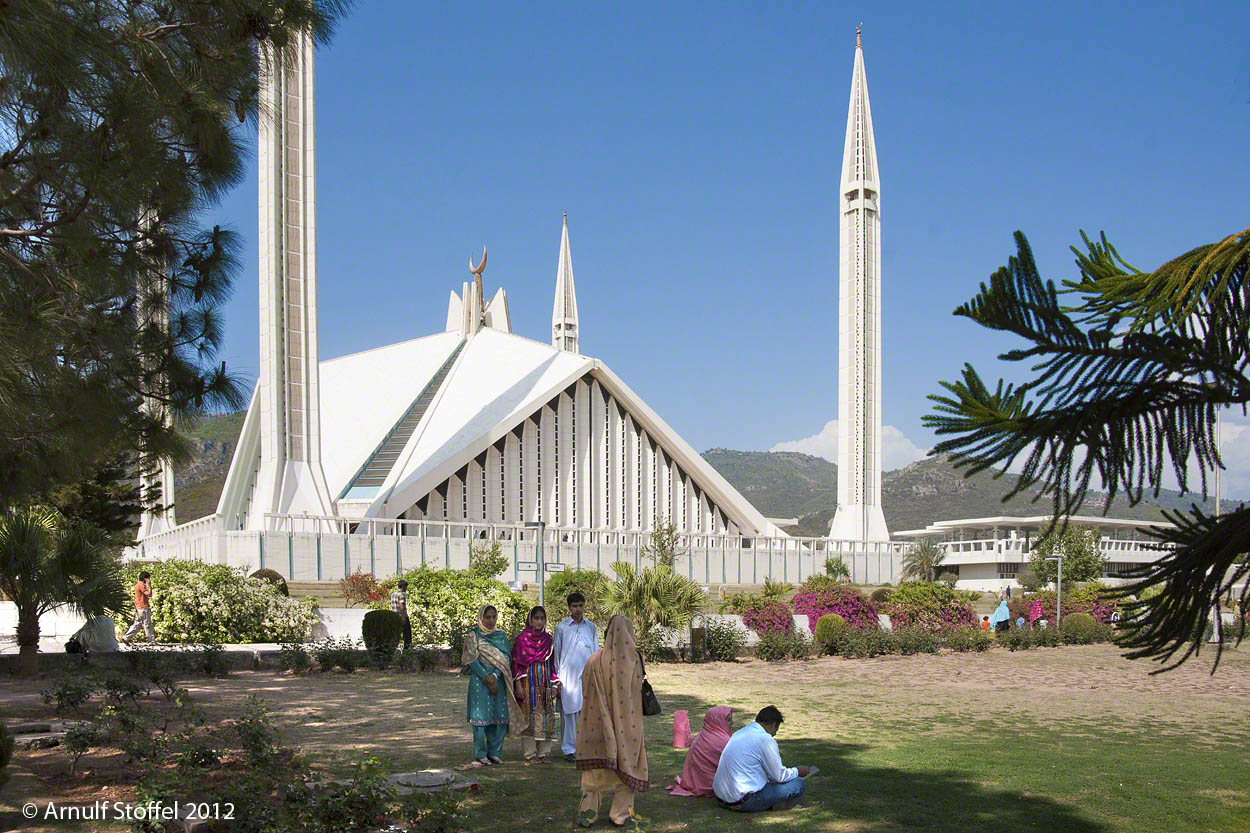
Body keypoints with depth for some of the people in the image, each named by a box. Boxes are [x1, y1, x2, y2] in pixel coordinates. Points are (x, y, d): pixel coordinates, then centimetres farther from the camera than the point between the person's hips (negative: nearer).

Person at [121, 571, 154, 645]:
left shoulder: (138, 584, 18)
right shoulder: (141, 585, -14)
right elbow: (149, 594, -22)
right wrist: (149, 585, -16)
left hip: (139, 608, 10)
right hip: (143, 608, -10)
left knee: (137, 625, 11)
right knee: (147, 625, -3)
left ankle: (125, 638, 9)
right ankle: (152, 640, 1)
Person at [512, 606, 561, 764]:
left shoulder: (548, 639, 11)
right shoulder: (522, 638, -2)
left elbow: (552, 663, 13)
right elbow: (516, 663, -4)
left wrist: (554, 684, 6)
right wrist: (518, 685, -11)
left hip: (545, 682, 4)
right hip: (528, 681, -4)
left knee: (546, 717, 3)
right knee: (530, 716, -4)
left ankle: (543, 752, 10)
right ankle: (530, 753, 3)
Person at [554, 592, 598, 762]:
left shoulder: (591, 627, 11)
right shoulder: (561, 628, 4)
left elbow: (596, 652, 15)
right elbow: (557, 654, 7)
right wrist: (557, 679, 3)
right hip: (568, 677, -2)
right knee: (568, 712, -1)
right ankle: (569, 749, 7)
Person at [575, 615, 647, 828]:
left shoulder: (596, 660, -8)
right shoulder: (634, 660, -10)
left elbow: (586, 693, -2)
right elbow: (637, 694, -4)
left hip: (599, 724, 1)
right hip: (627, 724, -1)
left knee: (595, 768, 11)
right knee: (626, 764, 11)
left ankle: (588, 812, 8)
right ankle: (620, 814, 11)